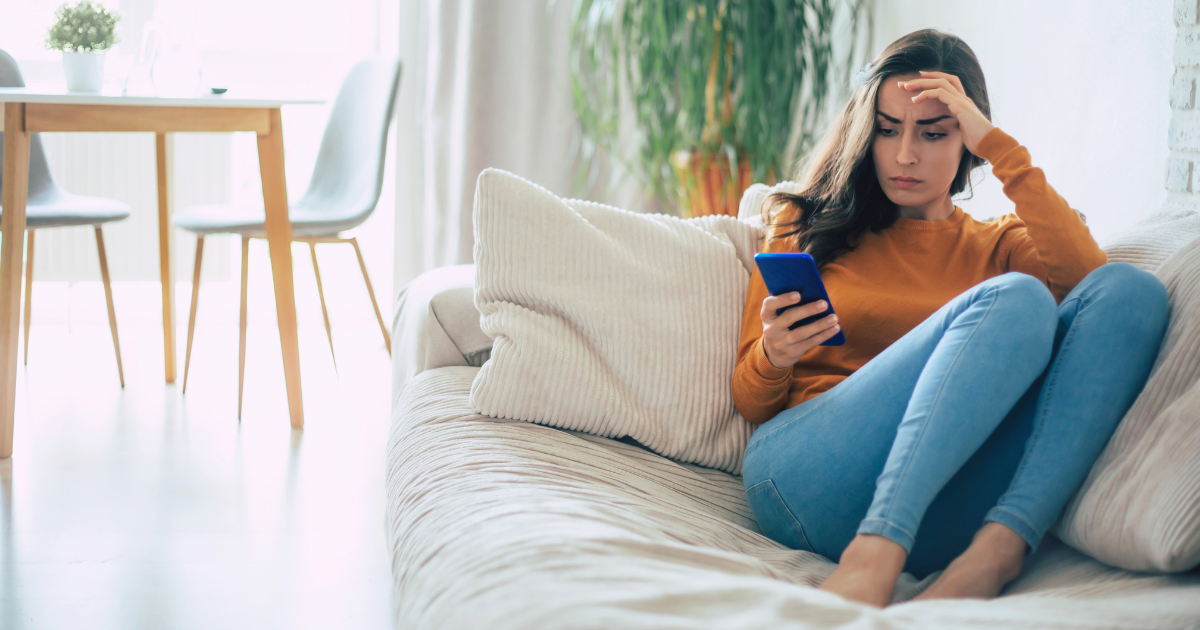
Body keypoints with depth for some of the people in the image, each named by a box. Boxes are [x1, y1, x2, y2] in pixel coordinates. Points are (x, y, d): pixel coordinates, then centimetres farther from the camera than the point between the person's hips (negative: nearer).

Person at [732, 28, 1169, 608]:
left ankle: (995, 550, -34)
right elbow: (749, 403, 15)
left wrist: (999, 148, 1)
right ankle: (873, 561, -41)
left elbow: (1085, 277, 0)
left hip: (934, 515, 3)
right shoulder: (806, 225, 21)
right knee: (1016, 300, -23)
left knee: (1132, 291, -15)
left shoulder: (996, 245, 25)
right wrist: (774, 358, -8)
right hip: (806, 481, -2)